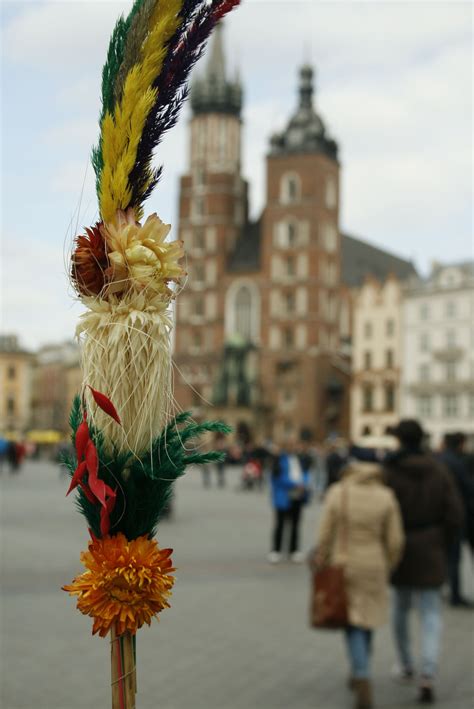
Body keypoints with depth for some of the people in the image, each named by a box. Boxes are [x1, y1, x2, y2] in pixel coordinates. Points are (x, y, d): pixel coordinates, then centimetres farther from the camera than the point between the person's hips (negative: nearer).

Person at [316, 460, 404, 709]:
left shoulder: (336, 493, -11)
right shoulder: (386, 497, -9)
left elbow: (324, 536, -8)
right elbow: (395, 541, -6)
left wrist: (320, 567, 4)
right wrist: (388, 569, 10)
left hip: (343, 566, -1)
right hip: (374, 567, 1)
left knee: (353, 624, 6)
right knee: (367, 620, 22)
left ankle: (364, 686, -8)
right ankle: (359, 675, 37)